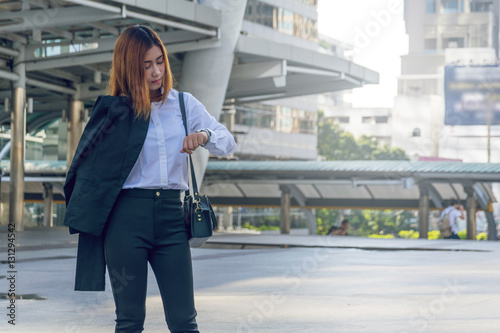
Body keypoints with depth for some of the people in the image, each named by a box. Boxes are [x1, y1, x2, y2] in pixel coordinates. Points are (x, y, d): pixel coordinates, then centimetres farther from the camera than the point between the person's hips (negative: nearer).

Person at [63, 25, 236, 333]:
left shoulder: (184, 103, 10)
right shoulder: (114, 111, 4)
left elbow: (228, 143, 8)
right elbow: (89, 168, 6)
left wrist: (205, 136, -14)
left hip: (171, 214, 2)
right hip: (127, 216, -2)